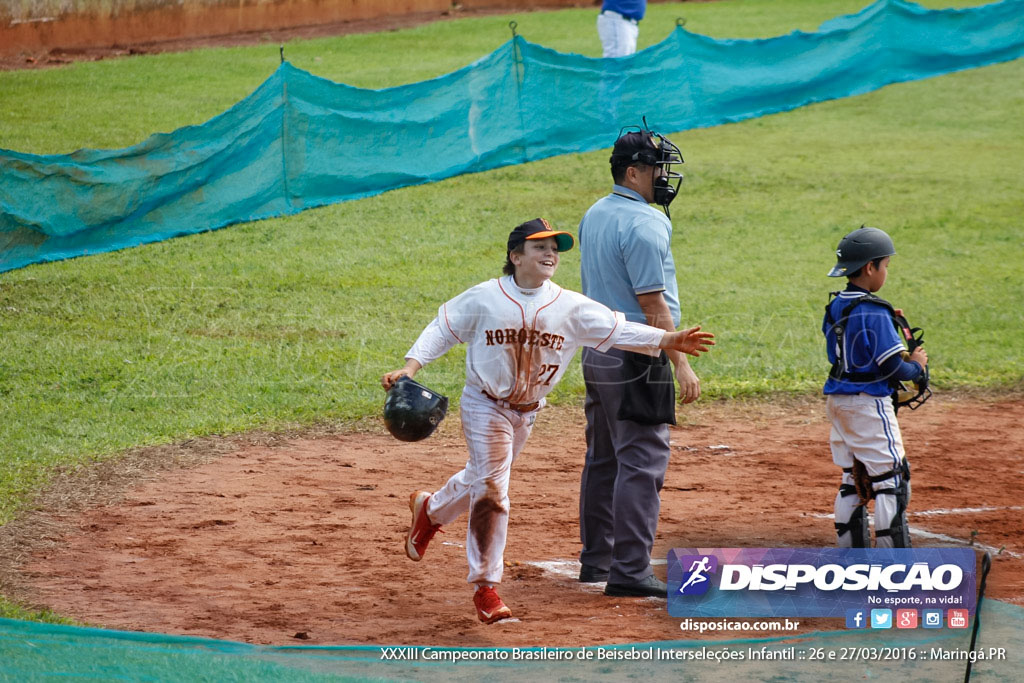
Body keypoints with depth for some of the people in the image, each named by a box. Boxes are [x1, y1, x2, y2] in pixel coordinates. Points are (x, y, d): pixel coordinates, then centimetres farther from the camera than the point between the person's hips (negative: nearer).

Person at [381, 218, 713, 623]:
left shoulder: (570, 307, -6)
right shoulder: (484, 299, -13)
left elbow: (617, 330, -9)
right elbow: (442, 331, -5)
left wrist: (669, 340, -20)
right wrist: (410, 368, -17)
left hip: (527, 411, 5)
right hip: (485, 405, -5)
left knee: (481, 480, 19)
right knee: (490, 490, -10)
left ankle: (430, 509, 51)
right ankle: (485, 587, -4)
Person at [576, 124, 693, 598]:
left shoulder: (594, 216, 12)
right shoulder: (643, 225, -17)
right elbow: (652, 304, -20)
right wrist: (681, 364, -18)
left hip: (596, 354, 10)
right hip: (636, 358, -10)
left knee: (603, 459, 17)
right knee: (642, 462, -9)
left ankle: (596, 559, 25)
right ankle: (629, 571, -12)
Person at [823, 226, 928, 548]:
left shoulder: (835, 307, 8)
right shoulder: (873, 312, -18)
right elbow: (892, 367, -18)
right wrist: (916, 365, 1)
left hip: (837, 400, 9)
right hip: (868, 404, -9)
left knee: (853, 480, 14)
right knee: (890, 481, -4)